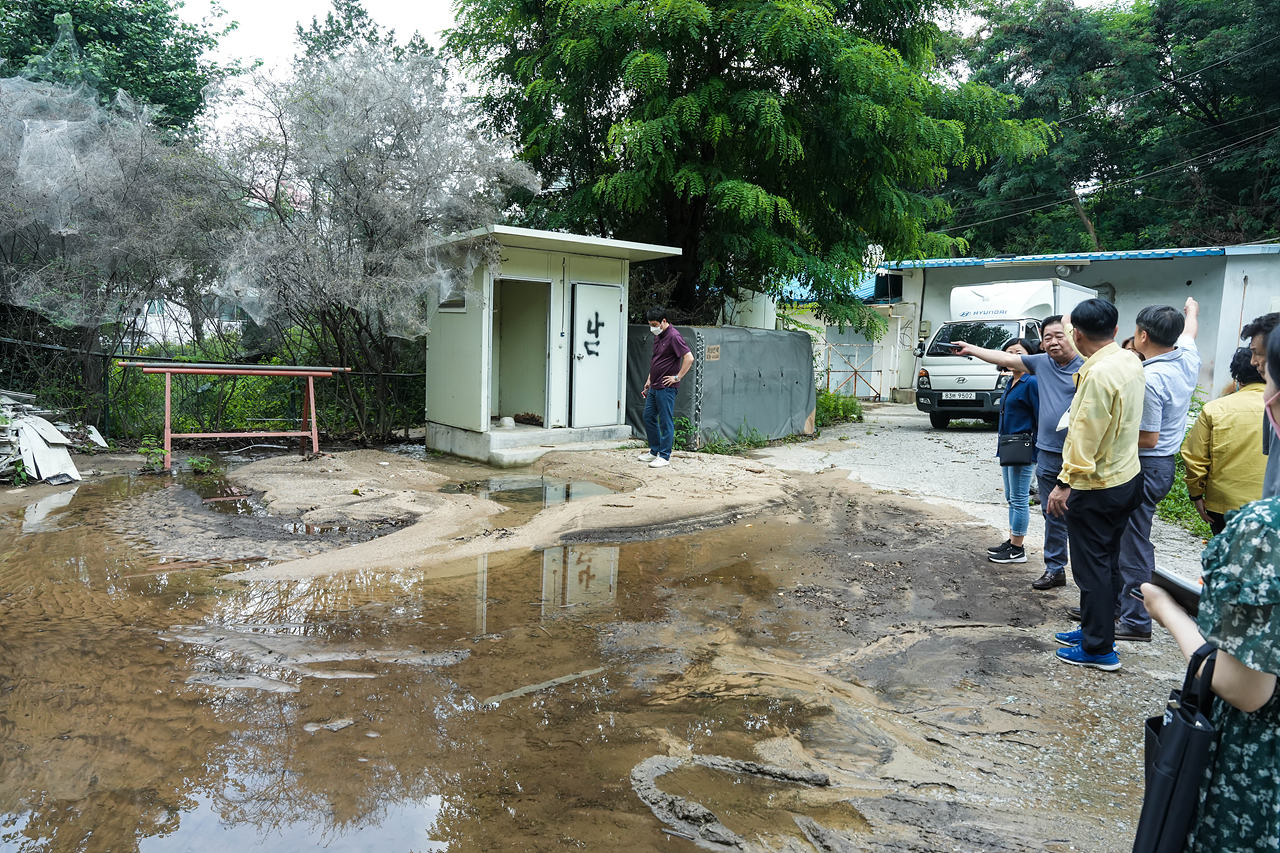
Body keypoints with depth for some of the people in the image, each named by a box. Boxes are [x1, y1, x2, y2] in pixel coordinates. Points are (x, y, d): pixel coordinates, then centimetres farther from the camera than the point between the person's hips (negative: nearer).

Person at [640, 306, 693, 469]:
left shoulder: (673, 336, -16)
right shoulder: (658, 335, 13)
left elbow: (689, 358, -23)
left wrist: (677, 377, -18)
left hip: (666, 388, -10)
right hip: (654, 387, 10)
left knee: (666, 422, -3)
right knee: (649, 417, 15)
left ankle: (664, 456, 4)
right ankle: (654, 451, 26)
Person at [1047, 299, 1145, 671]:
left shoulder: (1098, 374, -24)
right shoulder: (1130, 361, 3)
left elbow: (1085, 436, -24)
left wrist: (1065, 484, -19)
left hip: (1095, 486, -9)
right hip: (1127, 477, 9)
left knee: (1092, 566, 1)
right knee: (1106, 562, 19)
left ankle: (1099, 648, 11)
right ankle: (1095, 630, 32)